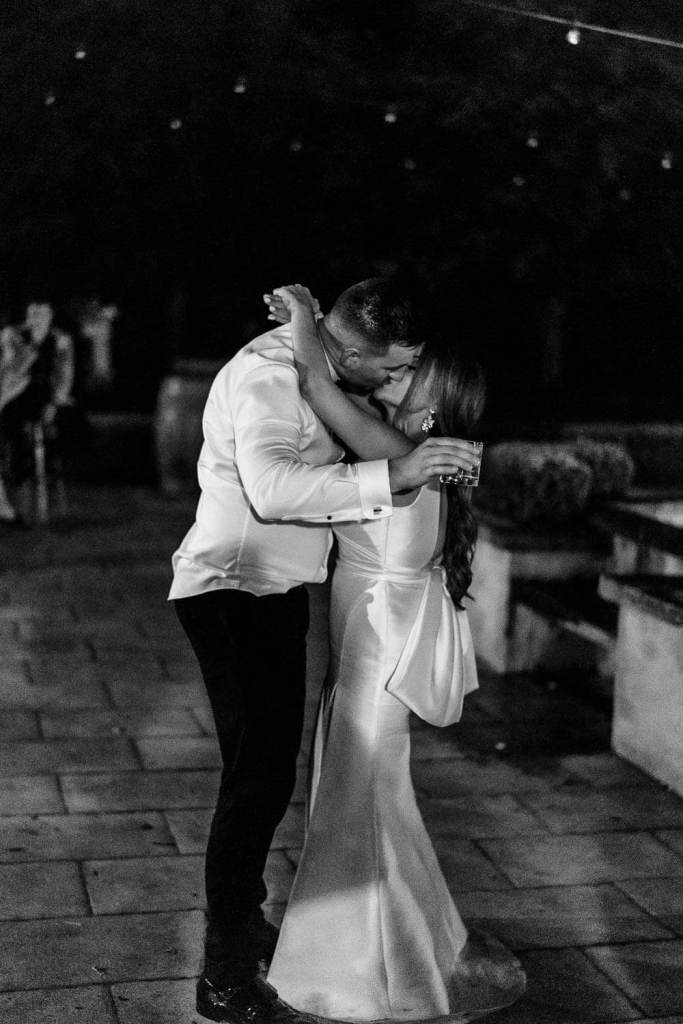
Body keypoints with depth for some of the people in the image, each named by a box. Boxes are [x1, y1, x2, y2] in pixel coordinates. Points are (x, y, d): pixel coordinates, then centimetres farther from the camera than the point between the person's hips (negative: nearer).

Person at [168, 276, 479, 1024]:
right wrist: (390, 476, -43)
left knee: (268, 768, 19)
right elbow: (272, 485, -40)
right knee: (259, 774, -12)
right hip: (234, 594, -10)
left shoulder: (307, 365, 8)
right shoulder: (268, 375, -22)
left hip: (272, 595, 10)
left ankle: (243, 922, 36)